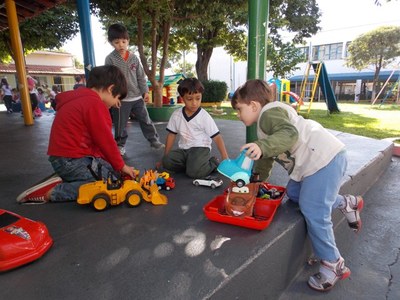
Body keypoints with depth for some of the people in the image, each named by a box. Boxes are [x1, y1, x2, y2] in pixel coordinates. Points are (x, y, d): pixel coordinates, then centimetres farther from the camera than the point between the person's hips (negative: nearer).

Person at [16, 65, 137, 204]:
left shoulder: (82, 99, 16)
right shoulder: (94, 103, -17)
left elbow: (99, 139, 16)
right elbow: (105, 141, -15)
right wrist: (121, 166, -2)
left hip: (66, 157, 10)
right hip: (71, 160, -10)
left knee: (109, 169, 11)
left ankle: (63, 179, 5)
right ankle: (52, 191, -12)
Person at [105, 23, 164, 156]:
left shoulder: (134, 57, 6)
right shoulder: (110, 59, -5)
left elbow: (141, 76, 9)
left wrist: (145, 91, 3)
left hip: (137, 96, 3)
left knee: (146, 120, 9)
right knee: (120, 125, 7)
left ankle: (154, 140, 21)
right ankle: (120, 145, 23)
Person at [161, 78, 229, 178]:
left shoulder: (205, 116, -10)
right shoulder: (176, 115, 1)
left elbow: (217, 137, -8)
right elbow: (171, 135, 10)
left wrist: (225, 159, -14)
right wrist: (165, 157, 9)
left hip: (201, 148, -4)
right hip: (184, 149, 4)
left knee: (193, 172, -30)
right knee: (167, 161, -22)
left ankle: (213, 163, -2)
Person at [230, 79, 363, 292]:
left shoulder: (270, 112, -14)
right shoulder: (265, 122, 19)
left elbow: (289, 133, -34)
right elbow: (266, 157, 26)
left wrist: (261, 146, -46)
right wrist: (256, 179, 31)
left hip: (325, 159, -11)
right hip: (311, 163, 11)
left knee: (313, 211, -9)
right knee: (294, 193, 20)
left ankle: (333, 265, 9)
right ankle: (346, 203, 31)